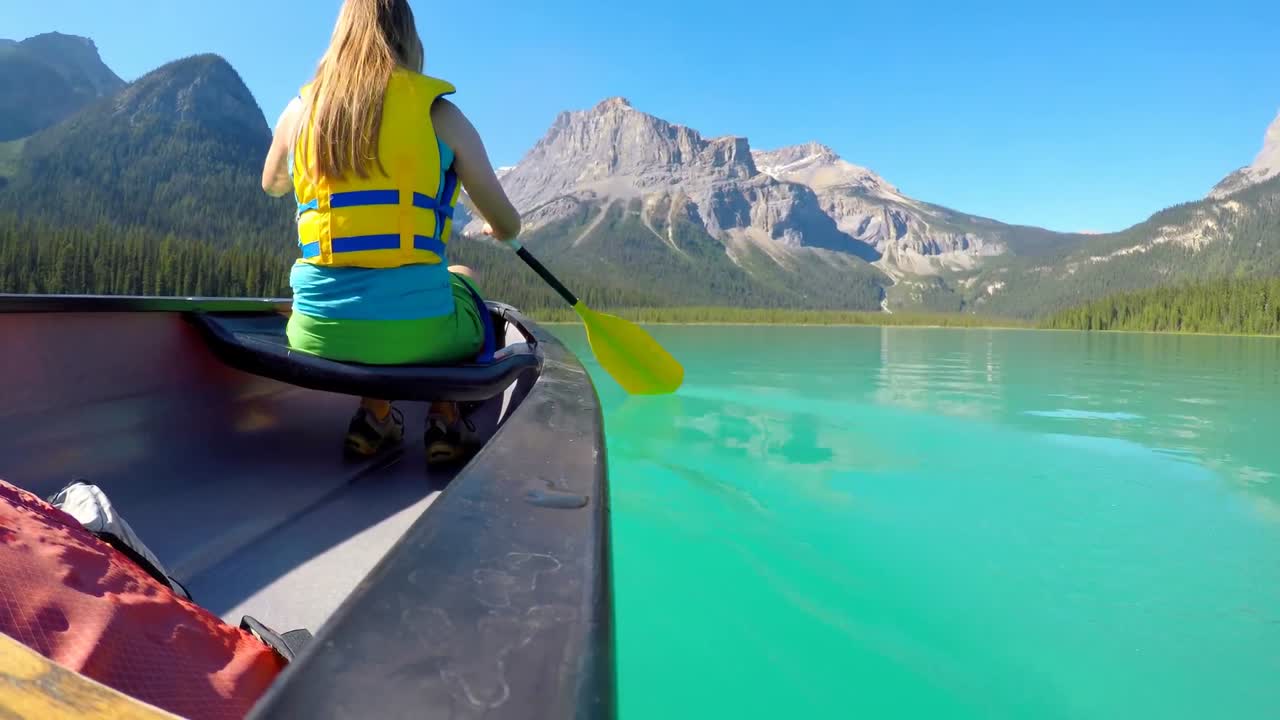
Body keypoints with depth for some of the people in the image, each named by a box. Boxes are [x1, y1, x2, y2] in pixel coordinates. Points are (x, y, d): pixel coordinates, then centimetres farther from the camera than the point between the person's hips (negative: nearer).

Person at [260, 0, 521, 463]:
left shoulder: (299, 110, 6)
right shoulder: (440, 113, -1)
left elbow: (272, 186, 28)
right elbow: (508, 227, 7)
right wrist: (496, 231, 30)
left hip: (317, 334, 3)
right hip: (416, 332, -3)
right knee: (462, 279, 32)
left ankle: (374, 411, 21)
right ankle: (444, 415, 19)